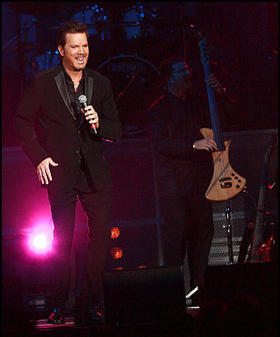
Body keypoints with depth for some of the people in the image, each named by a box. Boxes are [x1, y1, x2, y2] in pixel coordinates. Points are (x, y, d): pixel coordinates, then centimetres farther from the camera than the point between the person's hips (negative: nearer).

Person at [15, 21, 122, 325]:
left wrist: (98, 124, -9)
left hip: (93, 171, 2)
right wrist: (38, 157, -4)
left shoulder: (101, 84, 9)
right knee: (62, 238, 1)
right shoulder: (43, 83, 0)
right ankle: (58, 305, 11)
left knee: (102, 233, -7)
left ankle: (90, 302, 1)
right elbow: (22, 121, 5)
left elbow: (116, 131, 13)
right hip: (58, 170, -2)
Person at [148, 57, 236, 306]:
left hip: (200, 180, 5)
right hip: (174, 184, -5)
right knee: (176, 232, -11)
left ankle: (199, 292, 13)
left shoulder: (198, 102, 15)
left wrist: (220, 94, -1)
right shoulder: (158, 109, -2)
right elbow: (160, 143, -14)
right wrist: (194, 145, -24)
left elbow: (228, 114, 17)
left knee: (203, 230, 5)